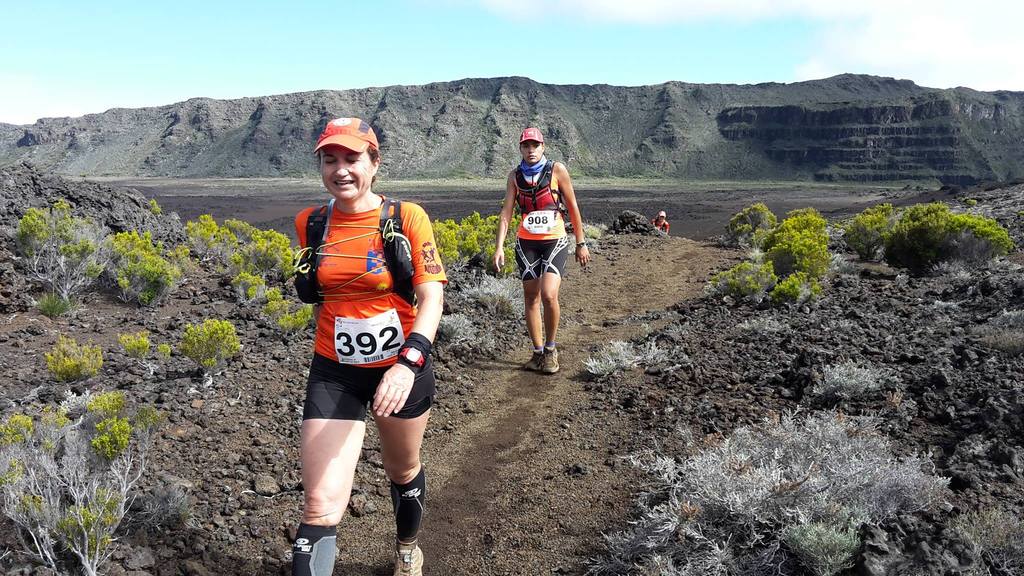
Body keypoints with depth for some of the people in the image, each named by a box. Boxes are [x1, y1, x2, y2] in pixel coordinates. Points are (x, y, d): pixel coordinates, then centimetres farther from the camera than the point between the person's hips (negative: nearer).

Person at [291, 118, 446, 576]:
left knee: (403, 472, 23)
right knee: (320, 506, -10)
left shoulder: (407, 217, -13)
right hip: (334, 374, 1)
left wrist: (409, 363, -34)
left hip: (401, 368, -1)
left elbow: (431, 298, -20)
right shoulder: (310, 223, -2)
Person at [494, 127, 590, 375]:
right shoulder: (515, 176, 5)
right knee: (531, 298, 6)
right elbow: (506, 213, 2)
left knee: (549, 295, -18)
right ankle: (538, 351, 19)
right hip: (526, 243, 3)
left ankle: (550, 348, 2)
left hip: (555, 241, -3)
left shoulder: (557, 170, -3)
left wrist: (581, 244, 2)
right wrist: (499, 247, -9)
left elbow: (573, 208, 2)